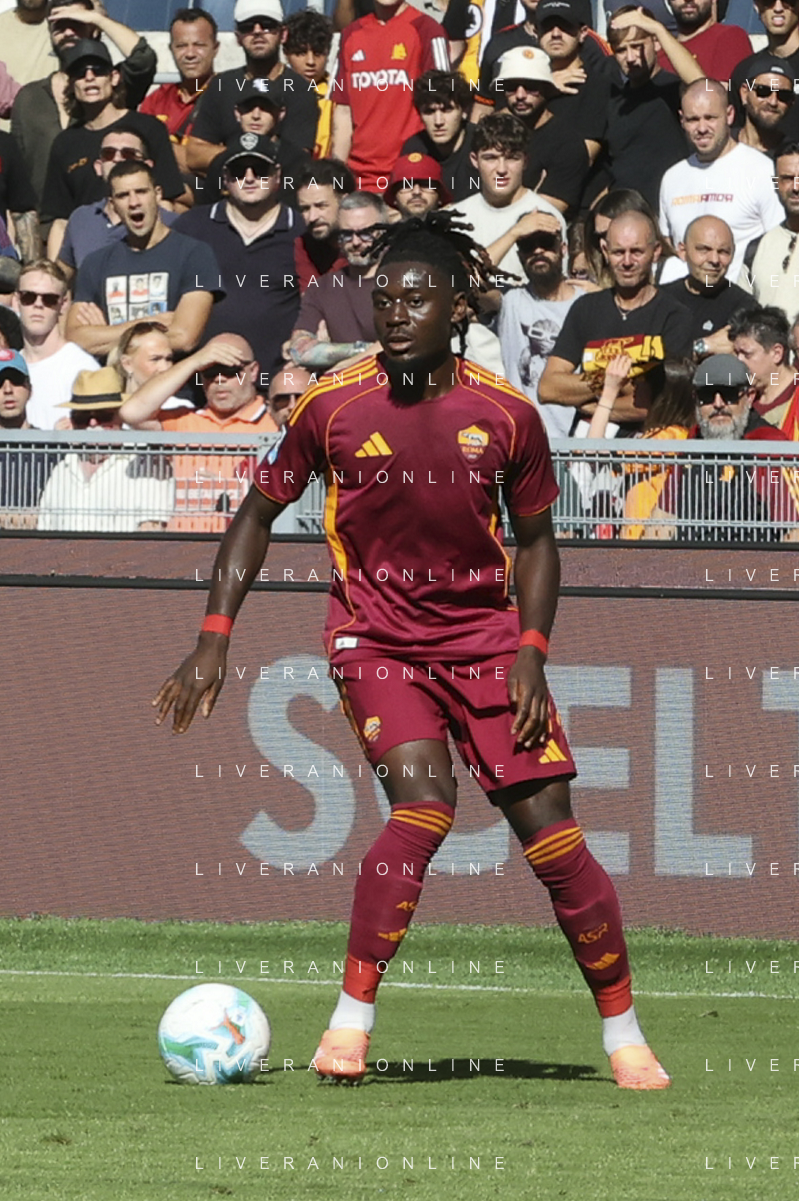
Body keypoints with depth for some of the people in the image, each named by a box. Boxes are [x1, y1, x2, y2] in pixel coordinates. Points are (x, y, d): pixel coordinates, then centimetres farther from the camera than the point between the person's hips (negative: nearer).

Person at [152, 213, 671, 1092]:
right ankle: (350, 1020, -15)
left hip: (485, 637, 2)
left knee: (550, 834, -5)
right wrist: (214, 639, -2)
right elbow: (258, 513, 4)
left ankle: (624, 1036, 10)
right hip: (374, 638, -2)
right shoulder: (333, 410, -8)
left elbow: (534, 537, 9)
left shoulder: (507, 417, -5)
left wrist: (532, 651, -3)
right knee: (424, 803, -26)